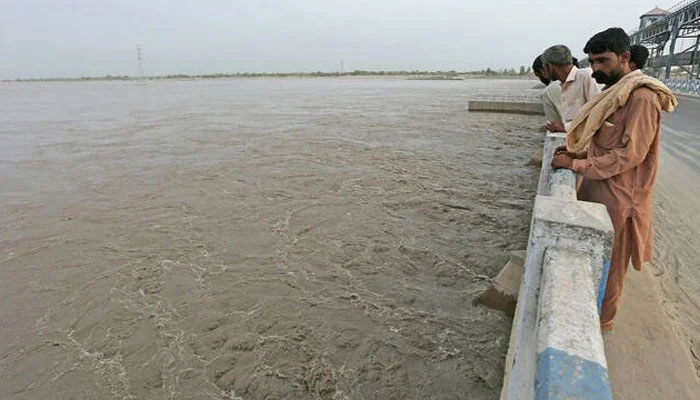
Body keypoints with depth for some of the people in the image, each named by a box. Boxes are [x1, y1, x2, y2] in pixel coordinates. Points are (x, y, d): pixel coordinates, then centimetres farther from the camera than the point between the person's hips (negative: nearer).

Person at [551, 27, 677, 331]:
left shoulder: (642, 97, -17)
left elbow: (629, 154, -22)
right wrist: (577, 152, 3)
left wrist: (576, 165, -21)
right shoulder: (615, 94, 11)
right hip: (597, 189, 8)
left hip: (616, 196, -8)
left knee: (608, 262, 7)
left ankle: (602, 320, 25)